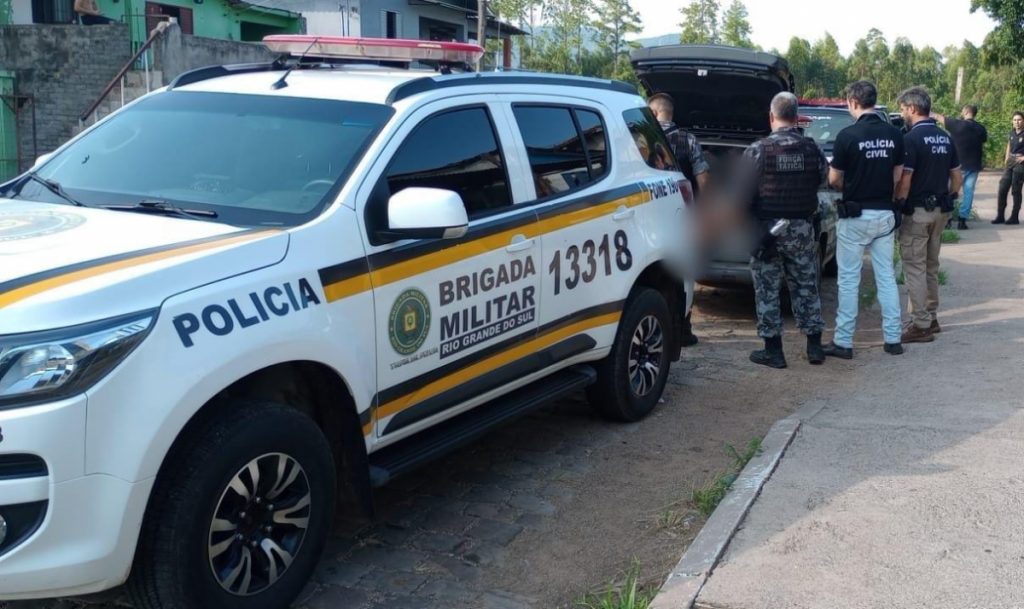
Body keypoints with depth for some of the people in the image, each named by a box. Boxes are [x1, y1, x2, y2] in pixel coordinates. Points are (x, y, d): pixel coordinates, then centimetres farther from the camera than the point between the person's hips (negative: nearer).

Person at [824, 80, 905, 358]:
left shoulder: (848, 135, -14)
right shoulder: (894, 134, 2)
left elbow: (834, 180, -7)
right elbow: (897, 176, 9)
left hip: (855, 216, -5)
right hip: (885, 214, 5)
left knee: (849, 280, 2)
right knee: (886, 277, 12)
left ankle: (843, 342, 7)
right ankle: (893, 339, 16)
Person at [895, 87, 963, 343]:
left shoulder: (912, 138, -15)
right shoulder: (945, 138, 10)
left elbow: (905, 180, -19)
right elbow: (957, 177, 13)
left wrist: (898, 205, -9)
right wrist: (948, 199, 21)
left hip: (917, 211, -8)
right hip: (940, 211, 8)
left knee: (915, 268, -3)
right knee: (931, 266, 17)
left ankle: (921, 325, -2)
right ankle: (931, 317, 24)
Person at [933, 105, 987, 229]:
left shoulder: (956, 124, -9)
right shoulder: (981, 128, 3)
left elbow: (938, 117, 3)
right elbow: (983, 146, 12)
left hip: (957, 164, -2)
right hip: (973, 165, 3)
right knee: (968, 191, 5)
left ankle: (948, 218, 7)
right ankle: (962, 220, 2)